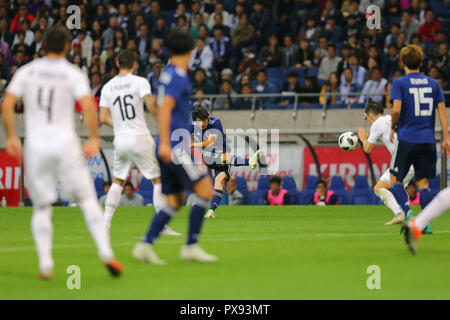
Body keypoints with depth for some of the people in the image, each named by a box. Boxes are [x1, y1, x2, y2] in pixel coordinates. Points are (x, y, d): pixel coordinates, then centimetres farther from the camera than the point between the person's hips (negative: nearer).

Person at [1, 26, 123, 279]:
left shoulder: (26, 71, 5)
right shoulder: (73, 74, -2)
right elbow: (89, 107, -14)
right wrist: (94, 139, -5)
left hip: (35, 145, 2)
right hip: (65, 143, -2)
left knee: (42, 208, 10)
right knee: (87, 199, 6)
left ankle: (45, 264, 2)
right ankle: (106, 252, -5)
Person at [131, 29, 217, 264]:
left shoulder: (167, 74, 18)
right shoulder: (178, 76, -11)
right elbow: (165, 109, -20)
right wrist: (165, 143, -25)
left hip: (168, 149, 9)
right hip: (175, 147, -9)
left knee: (175, 201, 9)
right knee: (205, 190, -8)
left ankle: (145, 245, 3)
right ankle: (191, 246, -7)